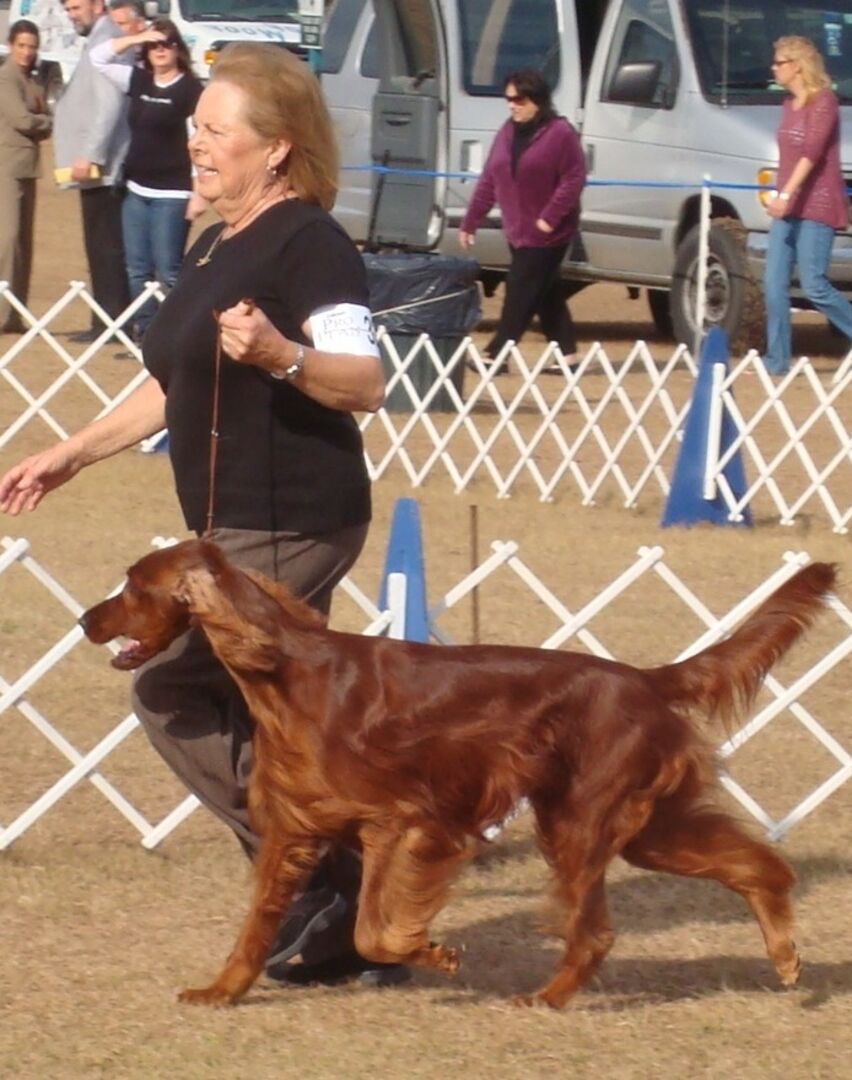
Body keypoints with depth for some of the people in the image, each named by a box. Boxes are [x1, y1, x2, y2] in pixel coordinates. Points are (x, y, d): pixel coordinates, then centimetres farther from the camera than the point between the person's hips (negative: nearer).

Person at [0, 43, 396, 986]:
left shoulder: (306, 243, -13)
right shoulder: (214, 248, 16)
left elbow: (364, 383, -22)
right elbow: (174, 386, 25)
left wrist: (279, 354, -38)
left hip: (291, 525, -10)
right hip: (236, 524, 10)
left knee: (170, 690, -11)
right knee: (262, 719, 9)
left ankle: (317, 873, -5)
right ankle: (349, 924, 13)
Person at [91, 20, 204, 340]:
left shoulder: (190, 88, -8)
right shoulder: (139, 81, 11)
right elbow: (98, 58, 13)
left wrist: (200, 194, -17)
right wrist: (135, 39, 0)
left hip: (172, 194, -7)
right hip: (136, 190, 7)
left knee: (167, 270, -9)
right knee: (137, 269, 6)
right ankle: (145, 331, 11)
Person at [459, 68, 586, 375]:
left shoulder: (560, 134, -12)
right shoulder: (507, 133, 9)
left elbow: (574, 179, -16)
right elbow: (489, 181, 11)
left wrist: (550, 217, -23)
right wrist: (470, 223, 9)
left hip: (546, 233, -8)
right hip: (518, 231, 8)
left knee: (520, 292, -9)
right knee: (546, 294, 12)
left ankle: (498, 354, -9)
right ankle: (566, 351, 20)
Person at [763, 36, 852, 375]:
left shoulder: (823, 102, -12)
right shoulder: (789, 104, 13)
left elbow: (812, 152, -24)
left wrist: (786, 194, -32)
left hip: (816, 206, -8)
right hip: (788, 207, 8)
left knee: (814, 286, -10)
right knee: (774, 283, 0)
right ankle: (777, 358, 2)